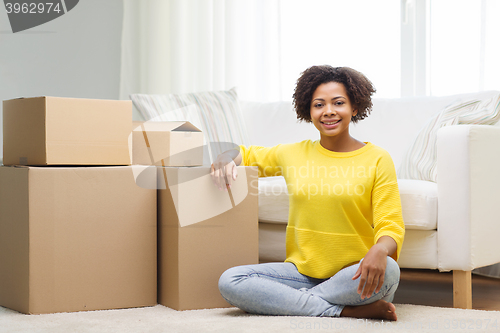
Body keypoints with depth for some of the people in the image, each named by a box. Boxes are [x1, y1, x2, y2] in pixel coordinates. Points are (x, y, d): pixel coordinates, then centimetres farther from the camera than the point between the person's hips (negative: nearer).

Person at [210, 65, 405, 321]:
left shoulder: (377, 159, 1)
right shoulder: (293, 154, 11)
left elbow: (390, 226, -5)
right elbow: (245, 154, 28)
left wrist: (380, 250, -30)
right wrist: (225, 159, 3)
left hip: (352, 276, -3)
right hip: (302, 270, 3)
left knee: (387, 269, -36)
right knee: (229, 282, -21)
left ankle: (287, 300, -19)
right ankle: (346, 310, -22)